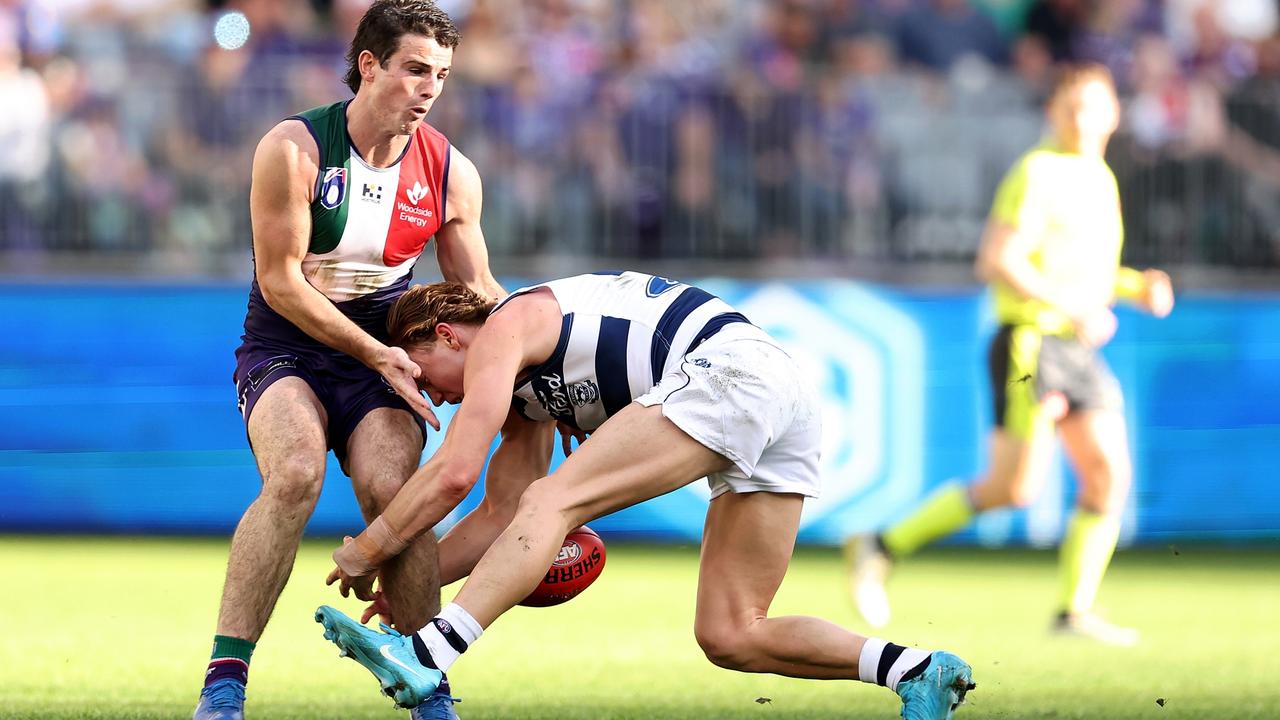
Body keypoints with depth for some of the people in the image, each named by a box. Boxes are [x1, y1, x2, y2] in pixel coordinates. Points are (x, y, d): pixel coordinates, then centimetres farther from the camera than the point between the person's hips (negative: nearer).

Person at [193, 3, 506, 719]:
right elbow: (279, 281, -13)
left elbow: (480, 295, 10)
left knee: (392, 492, -24)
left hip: (385, 354, 3)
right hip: (286, 349, -3)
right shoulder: (294, 150, -14)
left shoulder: (451, 173, -2)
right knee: (295, 476, -31)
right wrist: (374, 353, -19)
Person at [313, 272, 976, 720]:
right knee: (729, 636, 4)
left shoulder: (502, 330, 4)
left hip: (729, 371, -10)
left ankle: (426, 656, -30)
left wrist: (364, 553, 7)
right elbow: (503, 515, 34)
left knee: (551, 500, -15)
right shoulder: (526, 387, 31)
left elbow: (453, 474, -4)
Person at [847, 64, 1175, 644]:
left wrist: (1138, 287, 11)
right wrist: (1073, 308, -22)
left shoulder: (1101, 178, 17)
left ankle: (1075, 612, 2)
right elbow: (996, 261, -19)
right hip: (1030, 341, -8)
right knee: (1015, 487, -10)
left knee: (1110, 475, -3)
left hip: (1078, 350, 8)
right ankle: (883, 549, 1)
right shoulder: (1037, 173, -10)